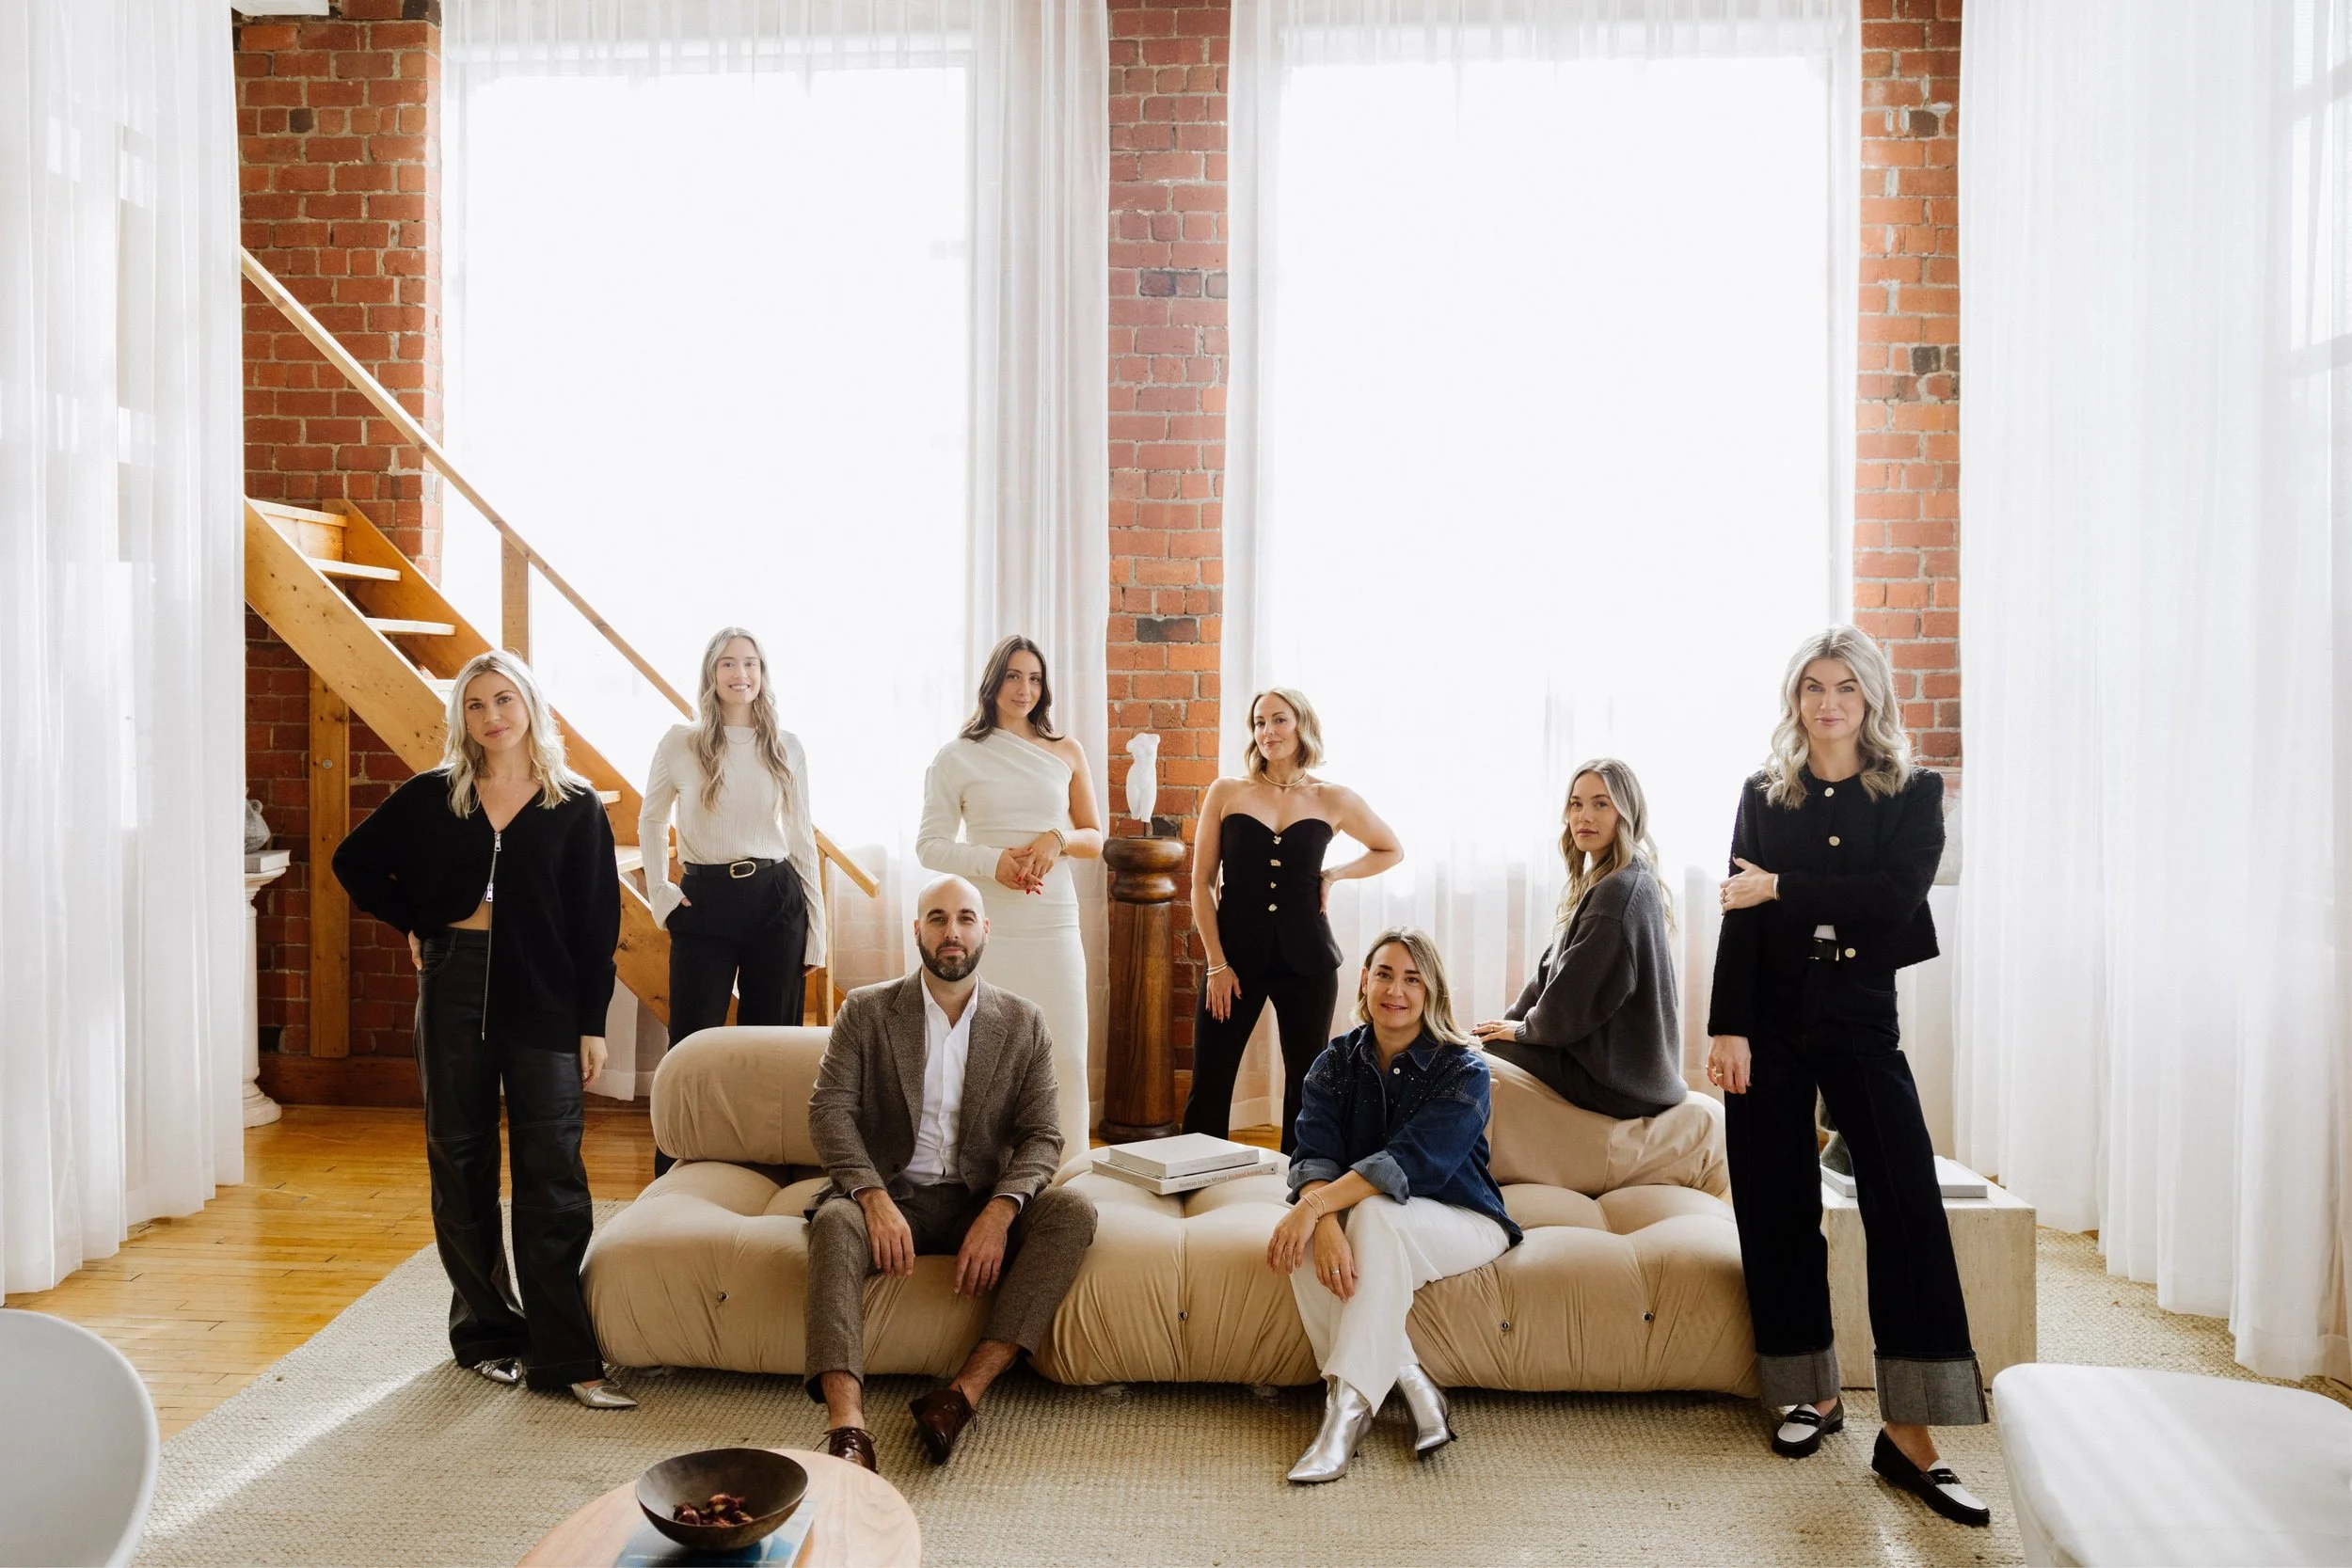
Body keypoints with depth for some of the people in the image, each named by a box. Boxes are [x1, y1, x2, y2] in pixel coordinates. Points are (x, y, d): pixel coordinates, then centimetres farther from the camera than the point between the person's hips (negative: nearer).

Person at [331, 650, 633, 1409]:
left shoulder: (576, 807, 0)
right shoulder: (432, 796, 4)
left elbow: (597, 921, -1)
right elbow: (355, 861, 17)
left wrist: (593, 1022, -4)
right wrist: (412, 923, 5)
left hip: (544, 1001, -2)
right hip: (453, 989, 2)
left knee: (551, 1172, -4)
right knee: (461, 1162, 10)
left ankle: (563, 1354, 0)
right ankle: (485, 1332, 25)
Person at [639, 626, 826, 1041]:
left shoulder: (786, 746, 5)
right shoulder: (680, 742, 0)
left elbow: (802, 836, 8)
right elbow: (651, 822, 15)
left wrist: (816, 929, 4)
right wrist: (659, 891, 4)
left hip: (776, 901, 1)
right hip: (704, 903, -1)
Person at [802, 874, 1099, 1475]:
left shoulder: (1023, 1023, 6)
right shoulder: (865, 1010, 4)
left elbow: (1043, 1134, 0)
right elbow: (829, 1109, -6)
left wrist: (999, 1212, -20)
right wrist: (874, 1198, -23)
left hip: (981, 1204, 1)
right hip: (891, 1196, -1)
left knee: (1074, 1210, -27)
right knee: (834, 1220, -34)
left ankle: (966, 1391, -32)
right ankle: (847, 1427, -44)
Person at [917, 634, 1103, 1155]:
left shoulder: (1066, 752, 12)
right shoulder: (957, 757, 5)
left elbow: (1095, 839, 13)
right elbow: (929, 844, 3)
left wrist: (1056, 840, -8)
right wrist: (992, 862, -13)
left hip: (1055, 924, 2)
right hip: (987, 929, -2)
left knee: (1068, 1060, 1)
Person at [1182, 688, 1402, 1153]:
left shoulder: (1333, 800, 3)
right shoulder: (1226, 793, 2)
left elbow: (1391, 851, 19)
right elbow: (1202, 884, 2)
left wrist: (1334, 874, 2)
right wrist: (1217, 964, -4)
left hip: (1306, 958, 1)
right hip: (1235, 955, -1)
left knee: (1305, 1084, 9)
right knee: (1209, 1085, -2)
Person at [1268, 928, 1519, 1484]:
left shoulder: (1463, 1071, -13)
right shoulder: (1336, 1061, -1)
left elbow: (1411, 1162, -28)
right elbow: (1314, 1155, -16)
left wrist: (1316, 1205, -39)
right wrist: (1324, 1225, -38)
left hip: (1461, 1223, -3)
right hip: (1371, 1226, 4)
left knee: (1376, 1214, -35)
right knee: (1309, 1241, -30)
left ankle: (1348, 1405, -33)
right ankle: (1413, 1387, -23)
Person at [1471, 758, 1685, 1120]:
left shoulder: (1620, 890, -22)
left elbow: (1574, 1004, -22)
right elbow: (1554, 966, 14)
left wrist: (1522, 1029, -5)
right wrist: (1512, 1019, 4)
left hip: (1614, 1081, -10)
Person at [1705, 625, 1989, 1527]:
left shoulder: (1913, 794, 2)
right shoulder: (1765, 795, 5)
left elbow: (1895, 899, -14)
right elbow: (1739, 921, -2)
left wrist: (1781, 889, -13)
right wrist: (1728, 1029, -10)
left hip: (1860, 1020, -1)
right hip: (1772, 1021, 1)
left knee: (1908, 1208, -8)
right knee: (1778, 1208, 4)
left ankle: (1909, 1434, -2)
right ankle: (1811, 1394, 20)